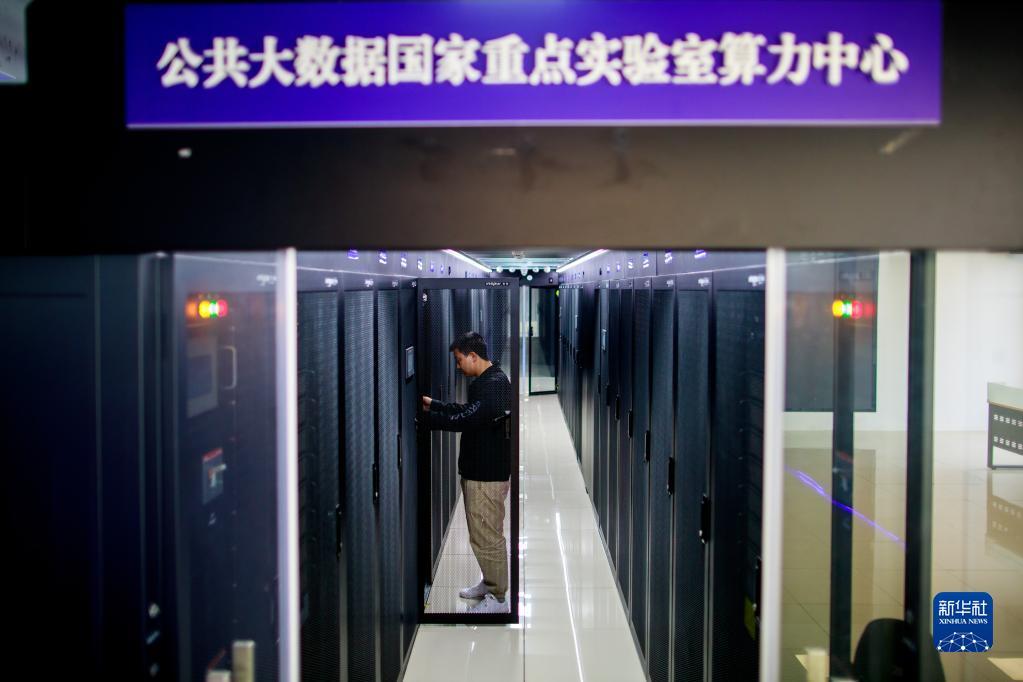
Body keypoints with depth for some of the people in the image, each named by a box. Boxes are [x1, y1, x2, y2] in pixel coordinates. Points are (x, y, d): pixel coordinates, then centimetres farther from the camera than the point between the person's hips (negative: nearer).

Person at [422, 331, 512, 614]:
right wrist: (433, 404, 12)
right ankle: (490, 583, 34)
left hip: (488, 475, -10)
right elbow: (466, 411, 18)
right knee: (484, 534, 20)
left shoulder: (494, 385, -21)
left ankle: (498, 599, 9)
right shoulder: (488, 381, 12)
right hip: (479, 470, 10)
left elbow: (464, 420, -25)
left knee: (486, 537, -2)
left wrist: (425, 416, -18)